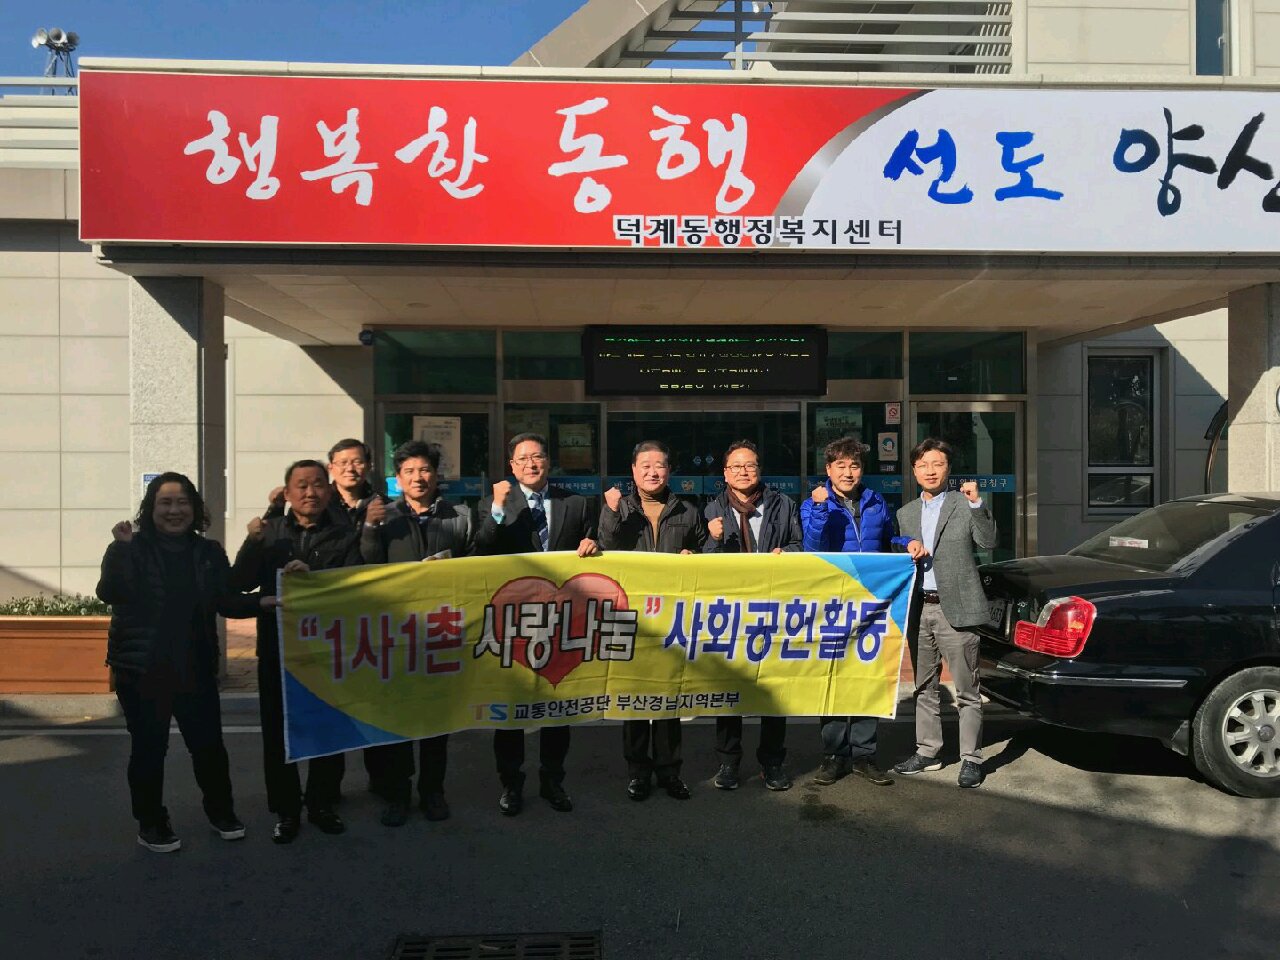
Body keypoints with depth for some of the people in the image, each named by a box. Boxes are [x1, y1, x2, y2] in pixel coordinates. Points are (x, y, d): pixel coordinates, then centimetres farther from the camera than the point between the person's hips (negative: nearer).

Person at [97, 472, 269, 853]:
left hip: (195, 667, 3)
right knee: (149, 748, 7)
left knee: (209, 742, 10)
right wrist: (121, 547, -33)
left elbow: (227, 601, 5)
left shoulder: (209, 552, 4)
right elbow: (109, 593, -22)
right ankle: (151, 823, 26)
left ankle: (221, 811, 31)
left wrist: (263, 602, -12)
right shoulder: (132, 549, -7)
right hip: (142, 668, -3)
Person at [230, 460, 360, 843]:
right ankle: (286, 810, 21)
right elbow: (240, 583, -2)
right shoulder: (269, 531, 6)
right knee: (278, 732, 7)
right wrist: (252, 543, -17)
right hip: (277, 649, 1)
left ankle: (322, 804, 25)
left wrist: (313, 576, -25)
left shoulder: (344, 535, 1)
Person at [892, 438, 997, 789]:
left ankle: (971, 759, 8)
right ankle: (927, 751, 24)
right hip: (918, 608, 5)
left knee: (967, 690, -1)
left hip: (955, 608, -5)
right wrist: (909, 550, -4)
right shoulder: (905, 514, 14)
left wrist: (977, 505, -22)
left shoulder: (964, 505, 0)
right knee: (924, 687, 13)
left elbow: (988, 542, -12)